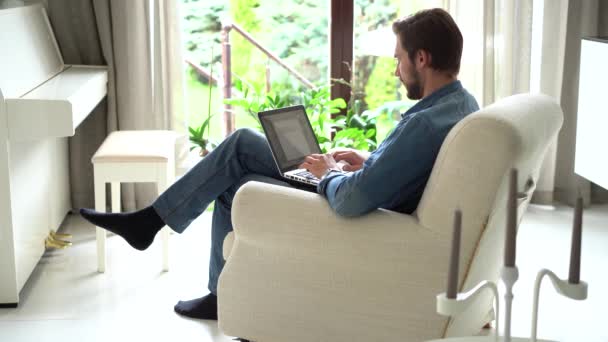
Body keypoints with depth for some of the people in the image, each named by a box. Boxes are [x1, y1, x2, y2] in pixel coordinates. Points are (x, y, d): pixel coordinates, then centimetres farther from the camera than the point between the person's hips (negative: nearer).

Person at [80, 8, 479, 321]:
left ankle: (224, 298, 31)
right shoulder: (461, 101, 0)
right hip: (373, 200, 10)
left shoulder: (428, 124, -32)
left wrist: (328, 172, -16)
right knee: (241, 141, 7)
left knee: (234, 190, 7)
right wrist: (367, 160, 5)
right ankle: (150, 220, 18)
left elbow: (351, 201, -37)